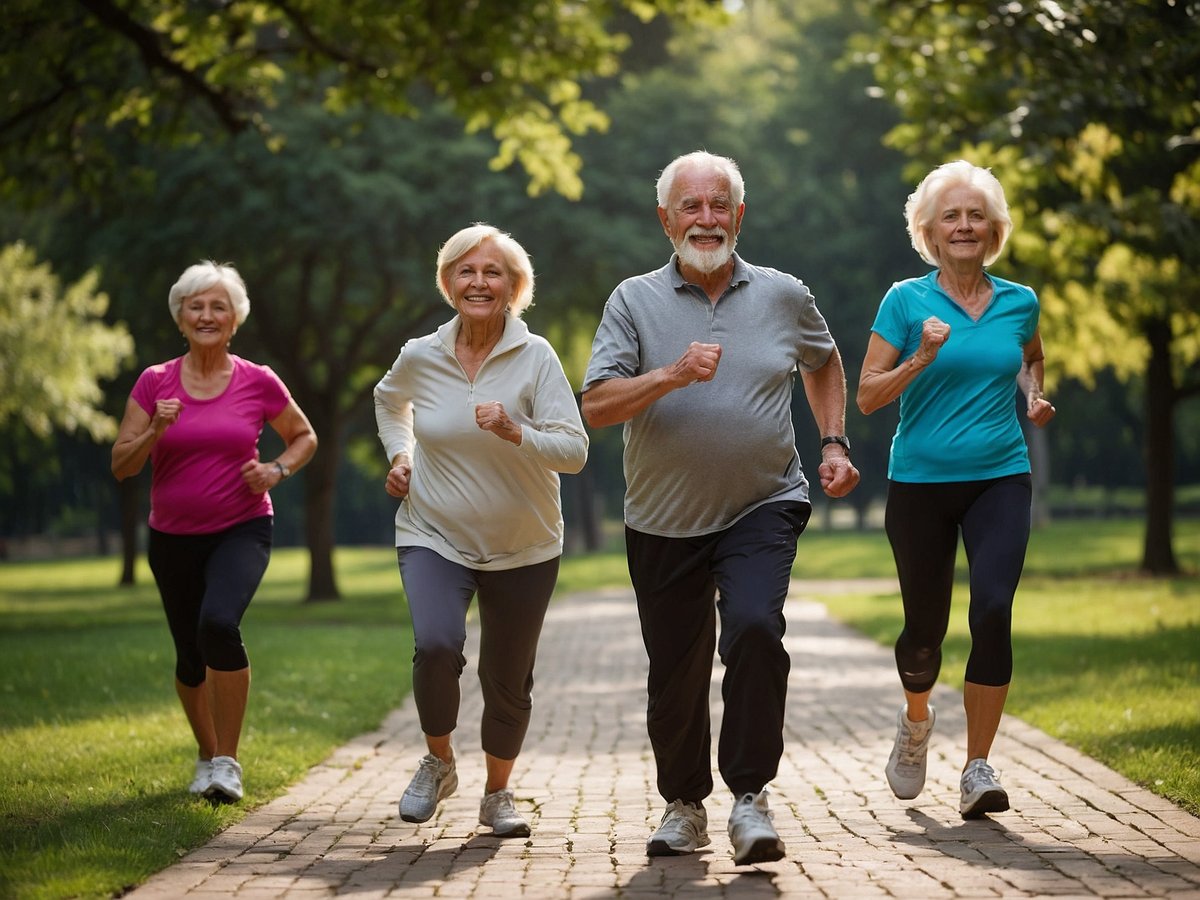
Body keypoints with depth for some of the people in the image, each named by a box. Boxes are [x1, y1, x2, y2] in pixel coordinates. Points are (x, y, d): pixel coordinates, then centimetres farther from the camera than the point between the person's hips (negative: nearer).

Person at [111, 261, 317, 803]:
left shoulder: (258, 383, -3)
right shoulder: (154, 383, -2)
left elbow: (305, 437, 13)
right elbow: (121, 466, -2)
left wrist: (278, 471, -7)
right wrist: (156, 430, -19)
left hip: (242, 529, -3)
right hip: (174, 537, 3)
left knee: (219, 623, -29)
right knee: (190, 657, 12)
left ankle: (228, 762, -18)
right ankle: (206, 754, 40)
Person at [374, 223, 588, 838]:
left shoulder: (535, 357, -11)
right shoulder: (420, 357, -3)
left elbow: (574, 452, -18)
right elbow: (389, 400, 22)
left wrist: (514, 432, -33)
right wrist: (399, 456, 8)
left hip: (523, 548, 0)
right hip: (434, 536, 0)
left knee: (508, 681, 9)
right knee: (436, 647, -25)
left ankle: (497, 793, 34)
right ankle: (438, 762, 3)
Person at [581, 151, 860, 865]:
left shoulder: (784, 297, 4)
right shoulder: (635, 301, -1)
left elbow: (824, 362, 25)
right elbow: (596, 406, -10)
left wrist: (834, 443, 13)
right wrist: (673, 375, -24)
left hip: (763, 508, -1)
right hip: (664, 520, 1)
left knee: (755, 628, -25)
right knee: (675, 672, 8)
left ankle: (751, 796, -14)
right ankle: (685, 805, 29)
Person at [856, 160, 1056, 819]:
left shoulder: (1019, 303, 6)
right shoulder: (906, 301, -2)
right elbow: (868, 397, -4)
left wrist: (1035, 396, 8)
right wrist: (921, 360, -19)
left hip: (1001, 478, 1)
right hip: (921, 482, -1)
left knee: (993, 609, -18)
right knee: (925, 626, 6)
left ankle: (977, 767, -10)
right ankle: (916, 719, 41)